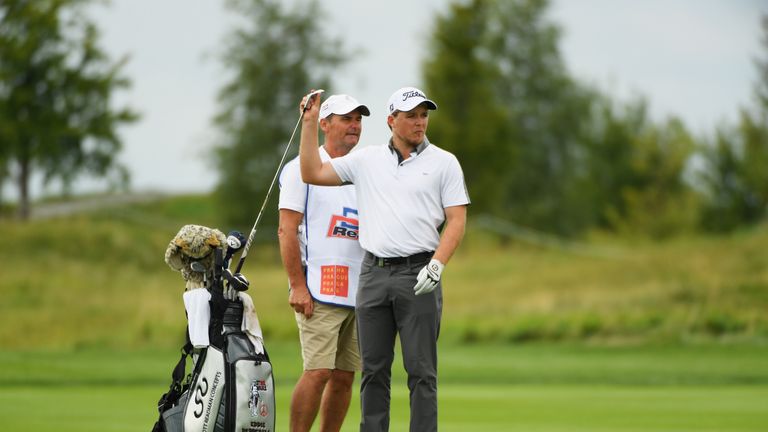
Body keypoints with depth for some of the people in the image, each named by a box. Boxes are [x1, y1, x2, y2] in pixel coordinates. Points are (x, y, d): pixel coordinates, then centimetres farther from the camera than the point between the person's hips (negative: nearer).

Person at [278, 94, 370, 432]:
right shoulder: (302, 169, -2)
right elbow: (287, 231, -8)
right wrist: (297, 286, -15)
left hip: (358, 292, 6)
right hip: (319, 290, -6)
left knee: (345, 376, 5)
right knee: (318, 372, -14)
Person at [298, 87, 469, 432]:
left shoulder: (444, 162, 3)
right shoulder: (366, 160, 11)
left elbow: (456, 219, -1)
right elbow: (313, 173, 9)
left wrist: (436, 265, -14)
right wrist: (309, 122, 4)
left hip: (418, 275, -3)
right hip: (373, 274, 3)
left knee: (421, 370, -4)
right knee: (373, 368, 6)